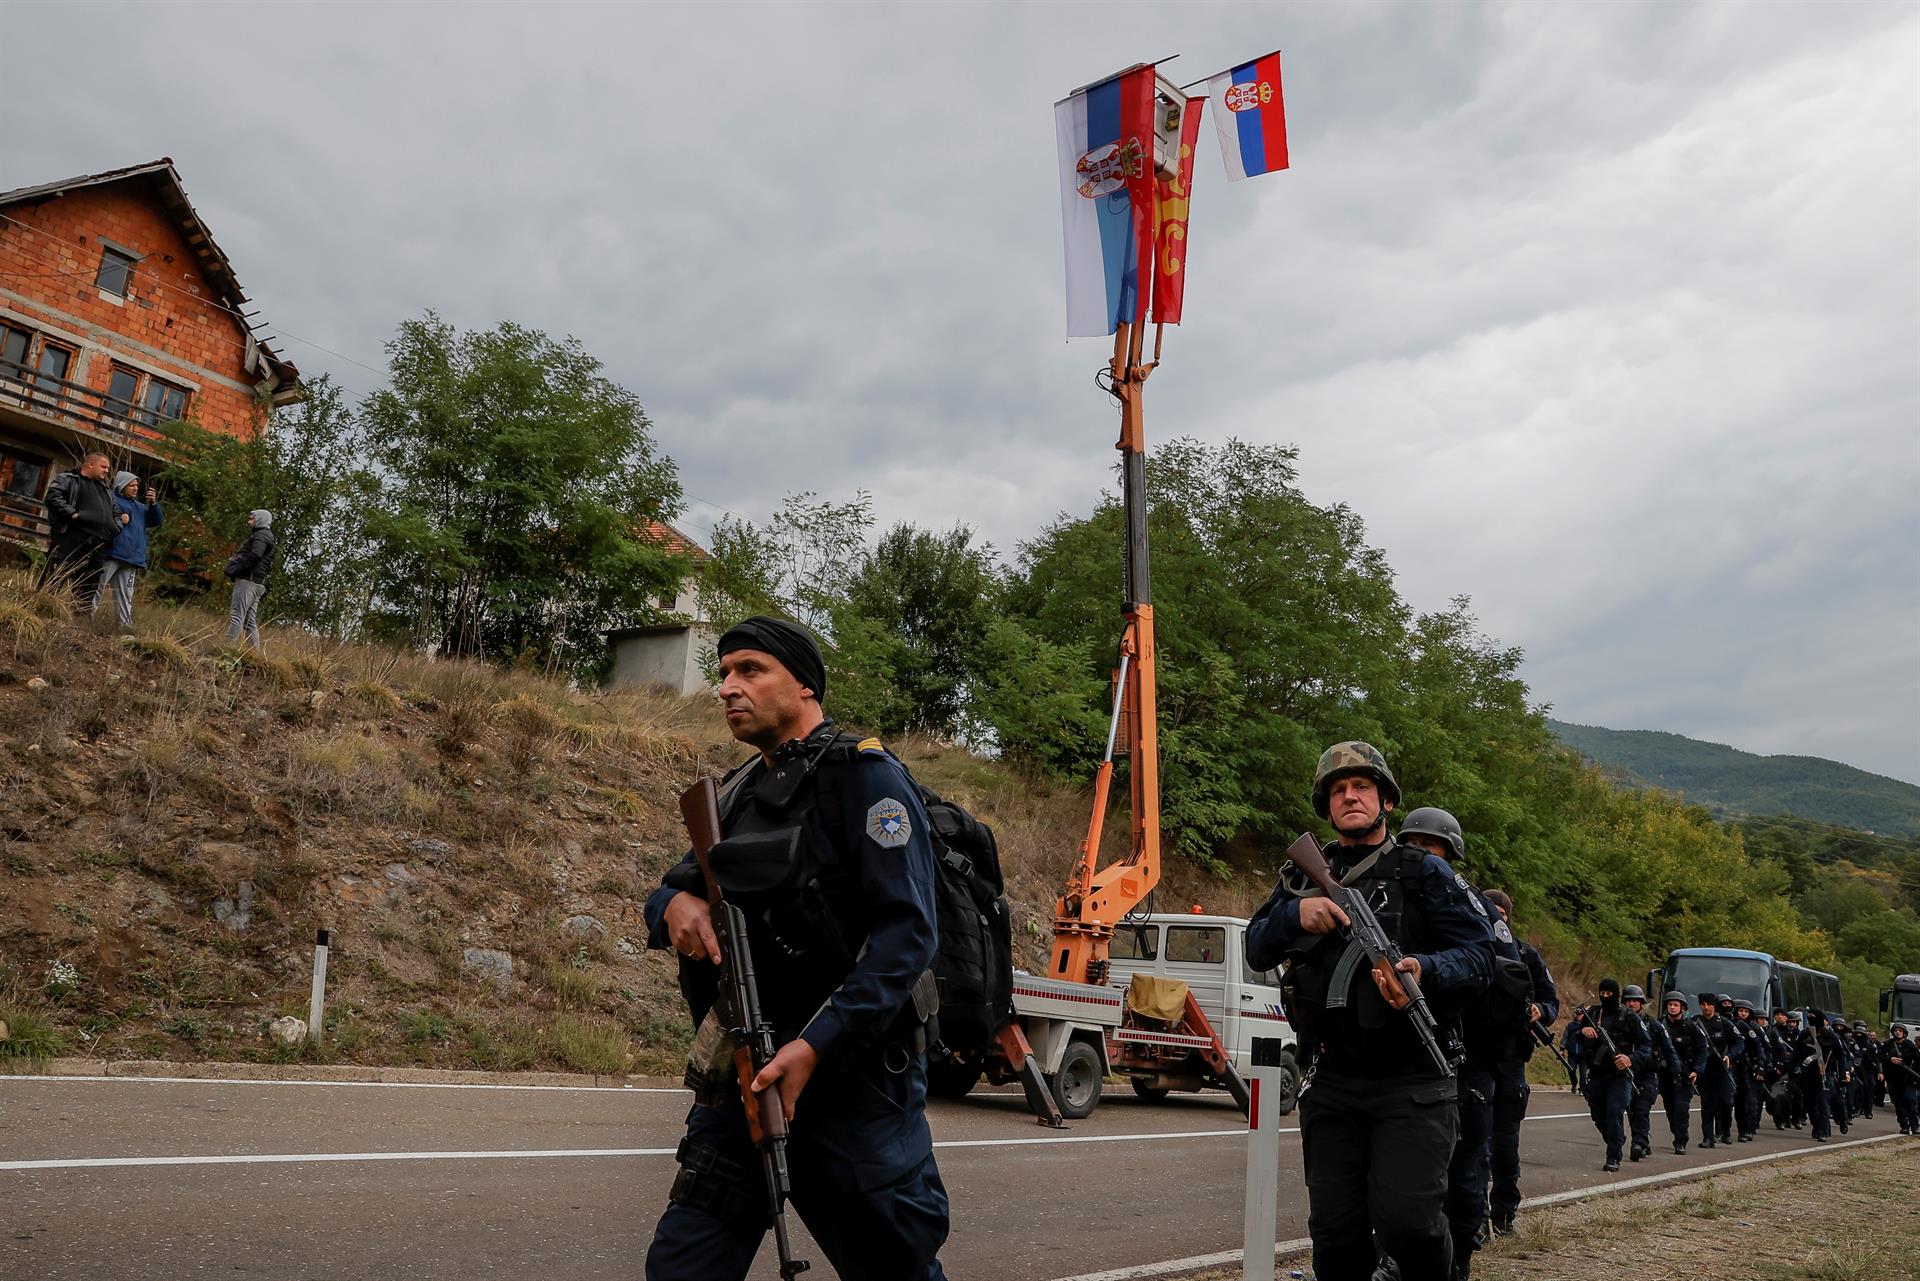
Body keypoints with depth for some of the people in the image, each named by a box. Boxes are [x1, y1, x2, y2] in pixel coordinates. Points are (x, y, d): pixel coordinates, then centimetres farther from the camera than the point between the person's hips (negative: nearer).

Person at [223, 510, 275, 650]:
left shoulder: (261, 535, -3)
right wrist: (235, 559, 10)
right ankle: (256, 652, 7)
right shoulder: (264, 536, 28)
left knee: (236, 616, -16)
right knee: (250, 621, 9)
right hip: (257, 584, 10)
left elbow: (253, 555, -18)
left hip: (248, 580, -10)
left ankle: (228, 647, -23)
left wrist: (234, 569, -14)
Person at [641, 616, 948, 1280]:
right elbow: (666, 898, 18)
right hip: (747, 1072, 6)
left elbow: (907, 933, -18)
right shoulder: (737, 794, 15)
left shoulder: (864, 776, -9)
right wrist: (673, 904, -8)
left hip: (853, 1078, -6)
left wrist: (814, 1047, -26)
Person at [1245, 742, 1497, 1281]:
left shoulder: (1424, 872, 3)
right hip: (1331, 1084, 4)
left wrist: (1426, 971, -25)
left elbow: (1479, 953, -5)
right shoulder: (1304, 877, 15)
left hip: (1412, 1081, -4)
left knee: (1405, 1219, -13)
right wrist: (1295, 914, -12)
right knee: (1334, 1229, 6)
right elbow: (1257, 949, 8)